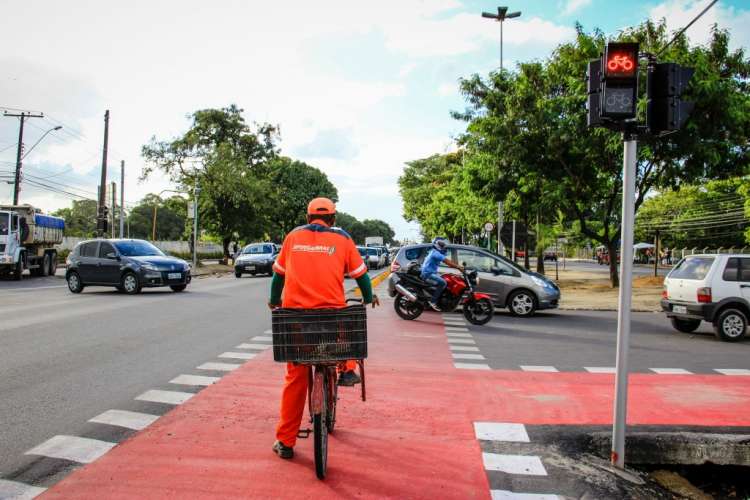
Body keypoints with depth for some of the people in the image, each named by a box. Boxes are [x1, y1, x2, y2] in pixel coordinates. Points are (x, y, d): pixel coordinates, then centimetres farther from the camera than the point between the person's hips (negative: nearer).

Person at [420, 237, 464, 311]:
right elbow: (448, 262, -23)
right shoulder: (436, 253, -16)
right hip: (428, 274, -11)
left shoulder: (436, 253, 17)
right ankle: (433, 301, -21)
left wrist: (459, 266, 5)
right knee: (443, 283, -25)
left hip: (432, 273, 11)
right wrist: (459, 268, -21)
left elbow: (448, 262, 15)